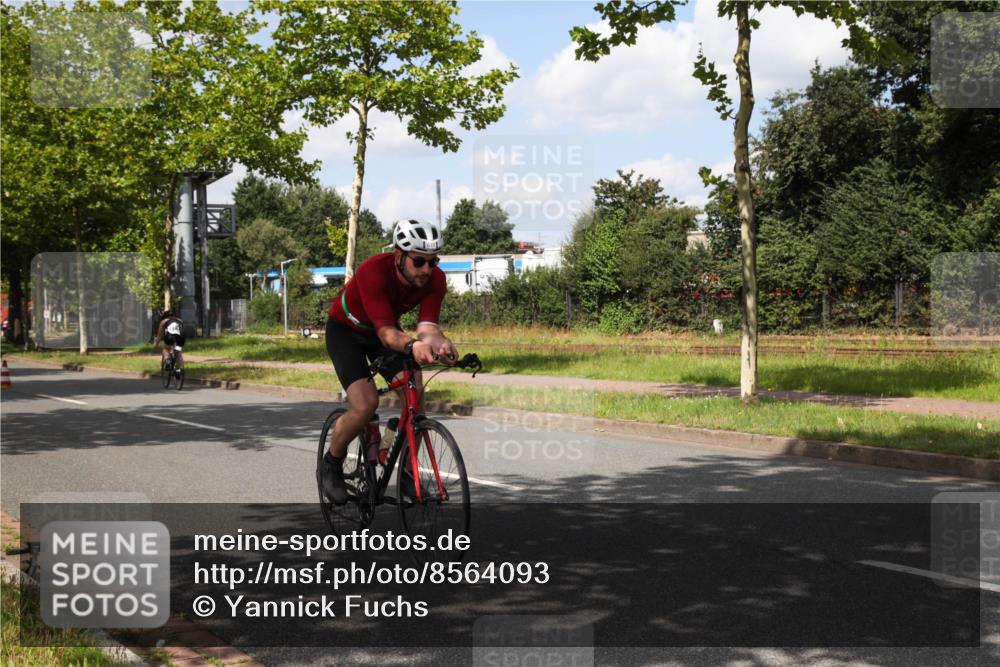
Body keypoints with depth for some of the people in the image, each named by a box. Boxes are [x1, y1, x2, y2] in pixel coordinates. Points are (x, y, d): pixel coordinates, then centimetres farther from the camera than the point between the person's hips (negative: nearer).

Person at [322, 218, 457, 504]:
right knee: (365, 406, -23)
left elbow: (427, 324, -33)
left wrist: (439, 341, -57)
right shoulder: (373, 271, -37)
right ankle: (332, 462, 6)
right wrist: (412, 346, -66)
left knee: (415, 396, -16)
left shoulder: (435, 280, -23)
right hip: (346, 330, -5)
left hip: (384, 329, 5)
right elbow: (385, 331, -45)